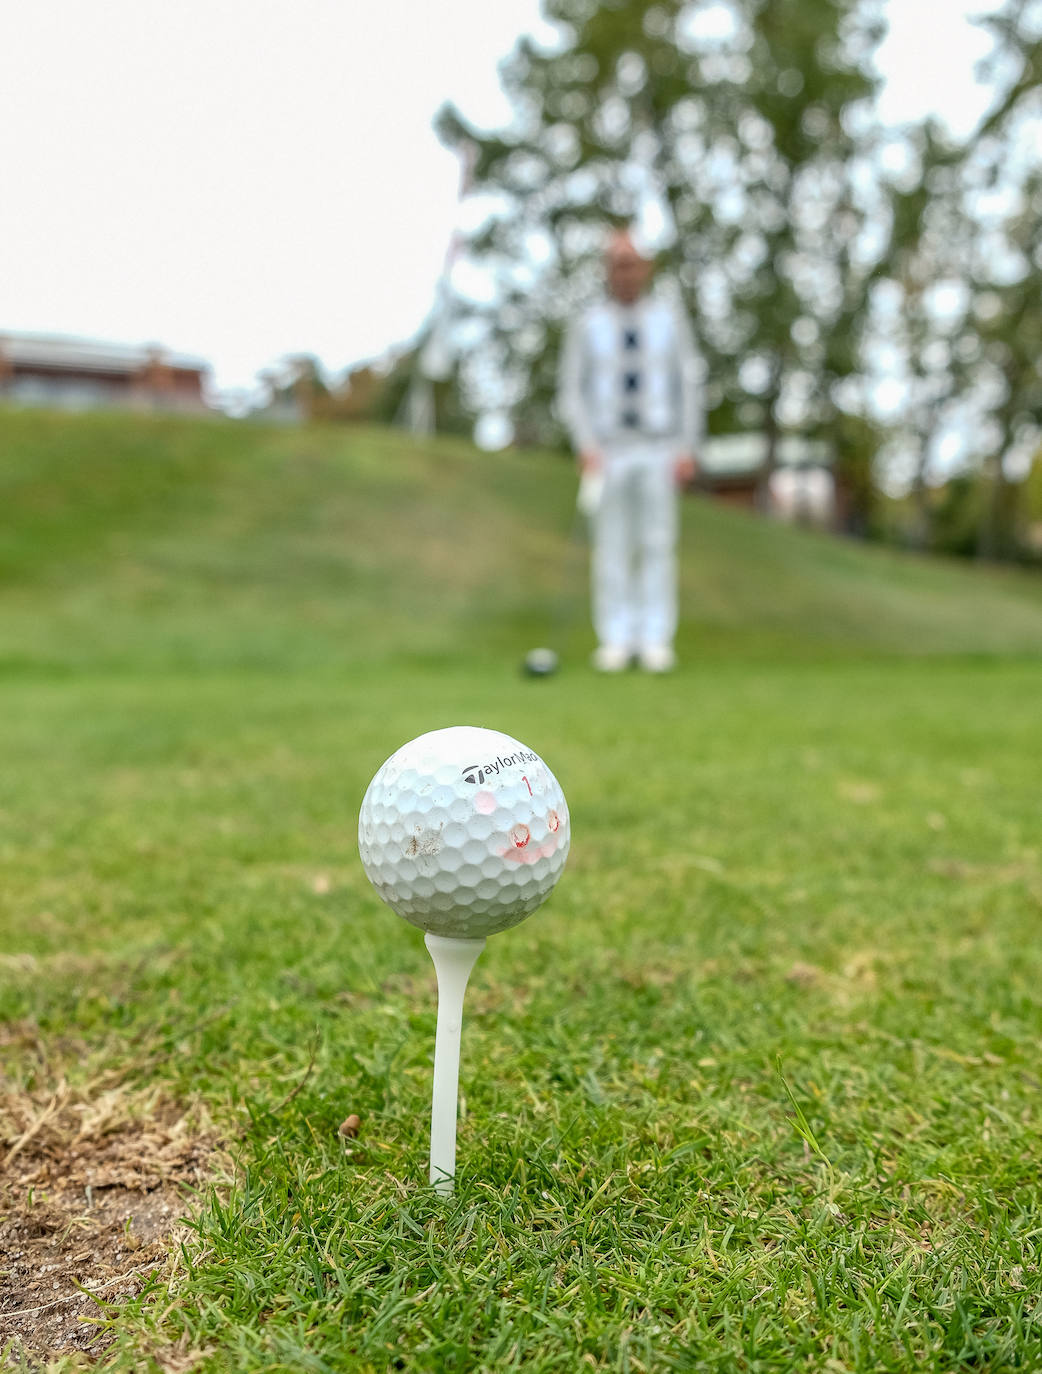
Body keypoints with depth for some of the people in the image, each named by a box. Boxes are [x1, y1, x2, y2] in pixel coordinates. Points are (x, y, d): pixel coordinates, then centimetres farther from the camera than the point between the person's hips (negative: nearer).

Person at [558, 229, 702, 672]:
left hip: (659, 450, 0)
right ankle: (615, 641, 5)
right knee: (611, 548, -1)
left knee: (657, 546, -3)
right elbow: (571, 394, 1)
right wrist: (585, 447, -14)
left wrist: (689, 449, -7)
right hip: (607, 450, 0)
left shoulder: (670, 318, 4)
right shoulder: (586, 325, 3)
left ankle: (656, 642, 3)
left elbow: (688, 386, 2)